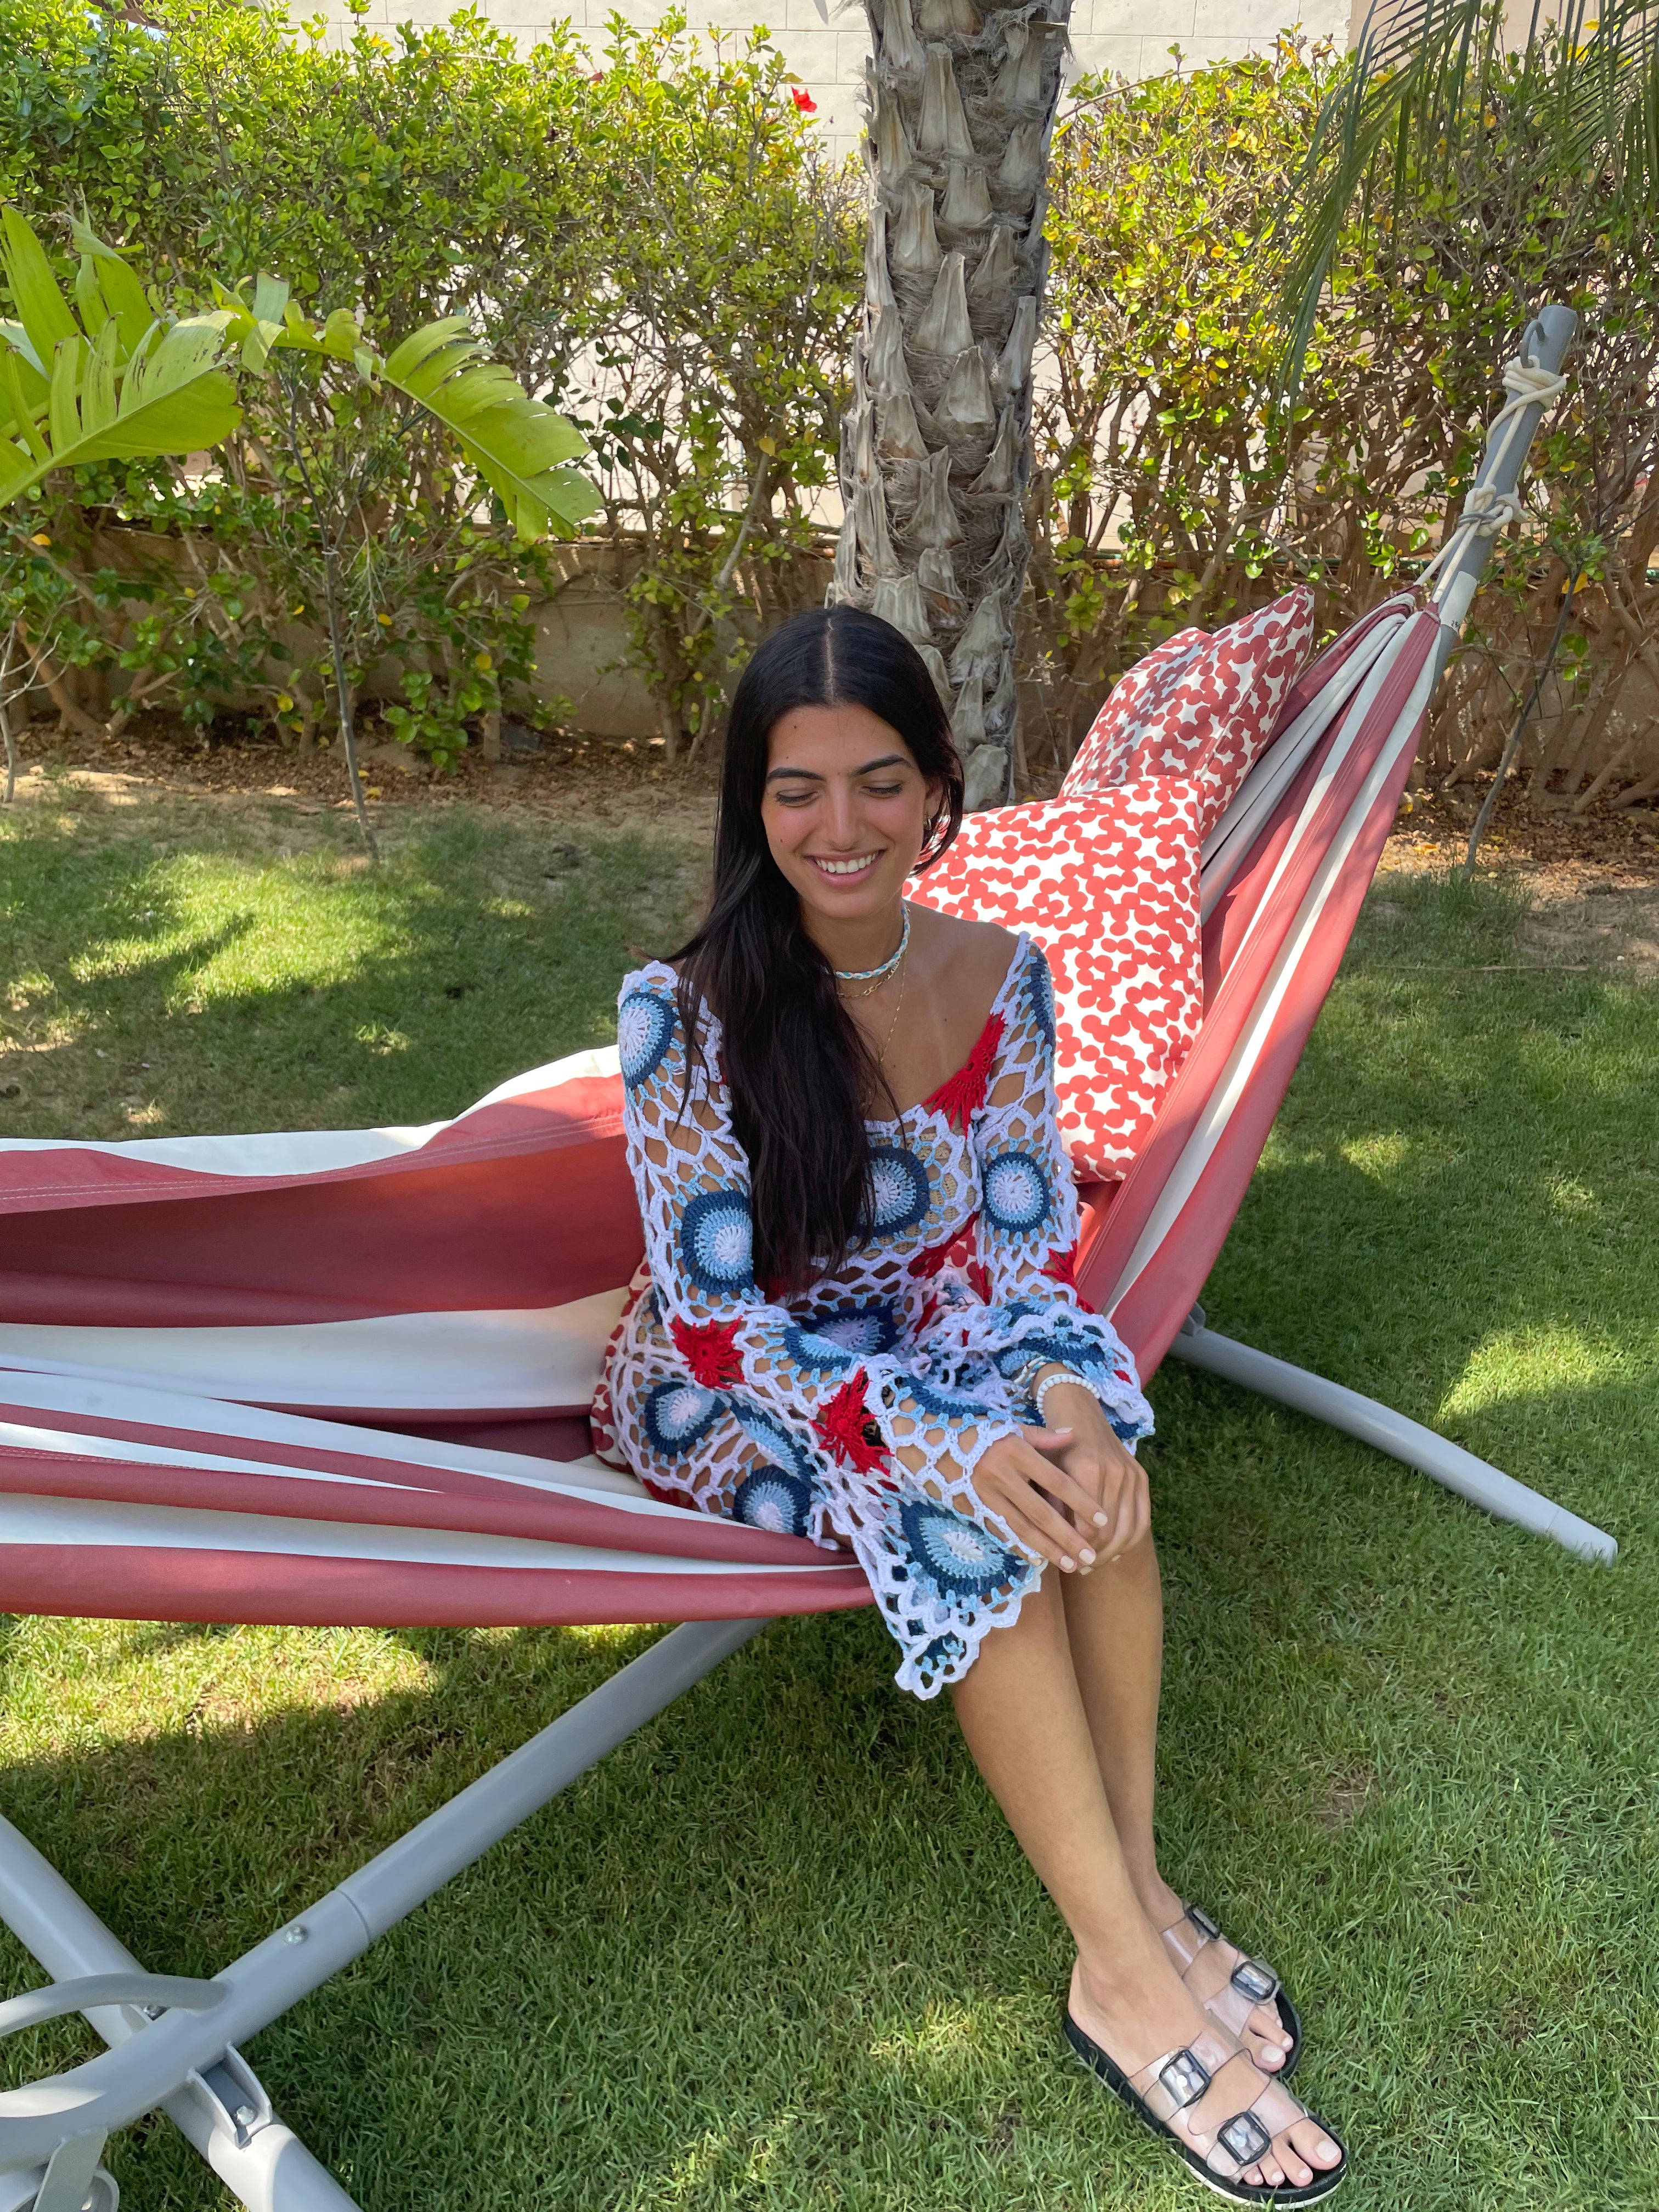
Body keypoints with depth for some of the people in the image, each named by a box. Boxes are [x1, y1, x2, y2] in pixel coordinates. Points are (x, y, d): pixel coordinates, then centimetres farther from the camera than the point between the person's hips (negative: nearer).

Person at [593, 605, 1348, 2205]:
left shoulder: (1000, 976, -8)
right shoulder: (682, 1011, -21)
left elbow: (1029, 1234, -2)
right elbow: (718, 1316, -21)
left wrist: (1062, 1381, -23)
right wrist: (946, 1445, -32)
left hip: (922, 1347, 4)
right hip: (726, 1399, -4)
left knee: (1081, 1451, -27)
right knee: (966, 1509, -30)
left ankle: (1138, 1887, -12)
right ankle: (1127, 1977, -17)